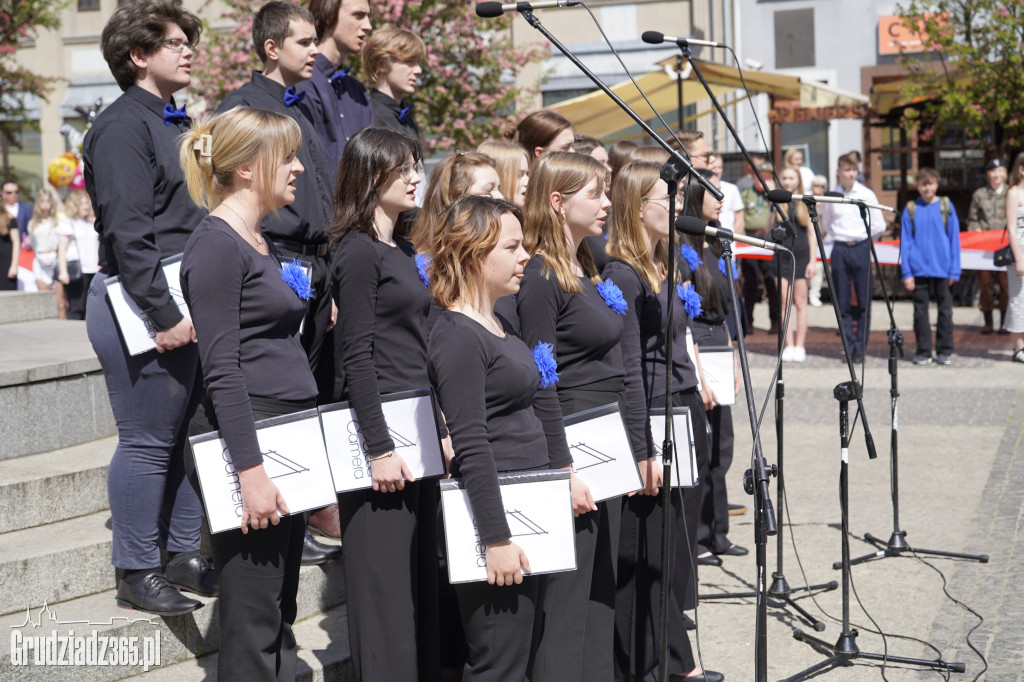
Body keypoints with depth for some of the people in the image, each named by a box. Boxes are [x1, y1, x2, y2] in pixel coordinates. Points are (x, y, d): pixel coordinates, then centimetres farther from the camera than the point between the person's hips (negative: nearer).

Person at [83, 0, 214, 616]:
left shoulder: (177, 124, 18)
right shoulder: (123, 126, -11)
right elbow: (128, 233, -18)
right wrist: (164, 315, -20)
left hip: (191, 302, 9)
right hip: (145, 308, -9)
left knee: (190, 432, 13)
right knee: (148, 440, -3)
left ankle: (184, 553, 24)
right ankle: (136, 573, 7)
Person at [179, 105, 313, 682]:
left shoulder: (263, 244, 17)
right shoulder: (216, 245, -12)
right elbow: (222, 369, -18)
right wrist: (250, 469, -23)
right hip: (244, 437, -10)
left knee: (280, 612, 15)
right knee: (252, 618, -4)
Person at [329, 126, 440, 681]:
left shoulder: (404, 251, 16)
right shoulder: (357, 252, -11)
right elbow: (357, 359, -16)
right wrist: (379, 448, -19)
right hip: (381, 429, -9)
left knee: (421, 574, 13)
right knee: (384, 584, -4)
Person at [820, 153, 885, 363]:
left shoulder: (867, 195, 3)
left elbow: (879, 226, 7)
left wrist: (861, 236, 3)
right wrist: (840, 235, 7)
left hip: (861, 249, -1)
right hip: (839, 250, 1)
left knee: (864, 301, -2)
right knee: (842, 301, 1)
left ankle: (860, 347, 4)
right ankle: (850, 345, 7)